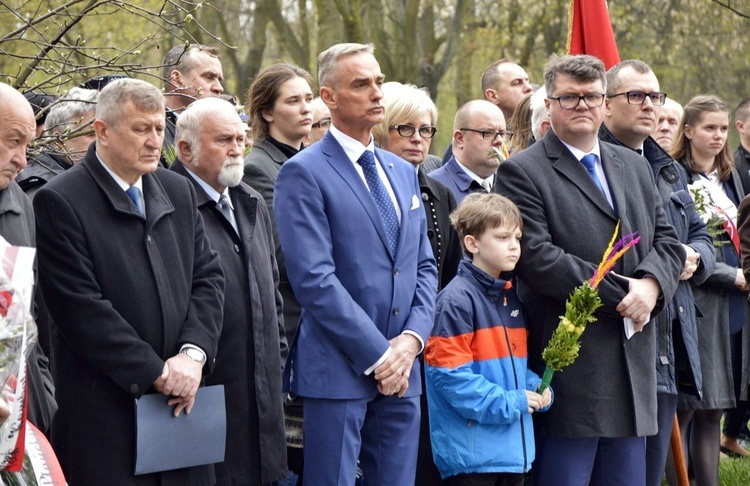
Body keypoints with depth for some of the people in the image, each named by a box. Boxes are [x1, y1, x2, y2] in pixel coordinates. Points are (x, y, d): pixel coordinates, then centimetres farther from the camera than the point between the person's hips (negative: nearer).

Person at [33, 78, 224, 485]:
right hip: (104, 413, -5)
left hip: (181, 399, 6)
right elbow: (82, 309, -14)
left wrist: (193, 354, -6)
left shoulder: (178, 191, 13)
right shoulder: (60, 202, -8)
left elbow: (208, 277, 11)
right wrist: (155, 373, -13)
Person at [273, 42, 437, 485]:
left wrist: (412, 338, -1)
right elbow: (314, 278, -14)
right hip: (338, 370, -6)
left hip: (401, 371, 6)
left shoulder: (403, 173, 17)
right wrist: (378, 354, -14)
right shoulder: (304, 173, -6)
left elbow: (424, 266, 17)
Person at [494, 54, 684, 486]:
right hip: (570, 366, -7)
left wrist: (651, 285, -9)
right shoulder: (522, 172, -5)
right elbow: (537, 257, -16)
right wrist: (619, 293, -16)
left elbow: (667, 240, 14)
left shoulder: (635, 166, 18)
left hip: (635, 366, 7)